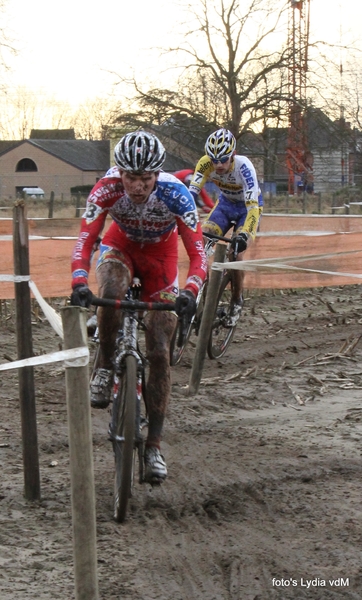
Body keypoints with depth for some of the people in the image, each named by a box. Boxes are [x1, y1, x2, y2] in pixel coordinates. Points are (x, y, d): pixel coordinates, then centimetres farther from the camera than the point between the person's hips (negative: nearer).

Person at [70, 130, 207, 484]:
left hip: (160, 254, 0)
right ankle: (105, 369, -11)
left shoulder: (175, 195, -33)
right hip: (121, 245, 1)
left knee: (159, 352, -8)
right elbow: (85, 240, -32)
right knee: (110, 294, -37)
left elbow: (197, 253, -33)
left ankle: (154, 446, 0)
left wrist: (190, 292, -51)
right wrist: (79, 283, -49)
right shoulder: (107, 189, -31)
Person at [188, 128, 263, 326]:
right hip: (225, 203, 4)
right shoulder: (206, 163, -26)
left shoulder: (243, 166, -36)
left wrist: (244, 234, -56)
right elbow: (191, 193, -31)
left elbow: (253, 205, -42)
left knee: (236, 254, -20)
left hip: (247, 206, -4)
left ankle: (237, 300, 3)